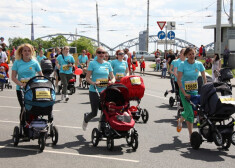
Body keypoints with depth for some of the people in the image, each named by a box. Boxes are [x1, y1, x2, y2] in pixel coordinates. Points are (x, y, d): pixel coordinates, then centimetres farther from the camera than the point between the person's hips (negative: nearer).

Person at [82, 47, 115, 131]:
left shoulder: (108, 64, 9)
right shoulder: (93, 63, -3)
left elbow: (113, 77, 13)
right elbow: (87, 77, -5)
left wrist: (112, 81, -10)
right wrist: (93, 83, -22)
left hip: (105, 91, 4)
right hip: (94, 91, -3)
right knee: (94, 113, 3)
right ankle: (86, 119, 36)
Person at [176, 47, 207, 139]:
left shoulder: (199, 64, -3)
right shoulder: (182, 64, -11)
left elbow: (204, 79, 2)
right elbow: (178, 80, -14)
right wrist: (184, 93, -19)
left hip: (194, 91, 3)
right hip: (184, 90, -3)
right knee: (189, 112, -9)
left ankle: (180, 121, 41)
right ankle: (191, 134, 0)